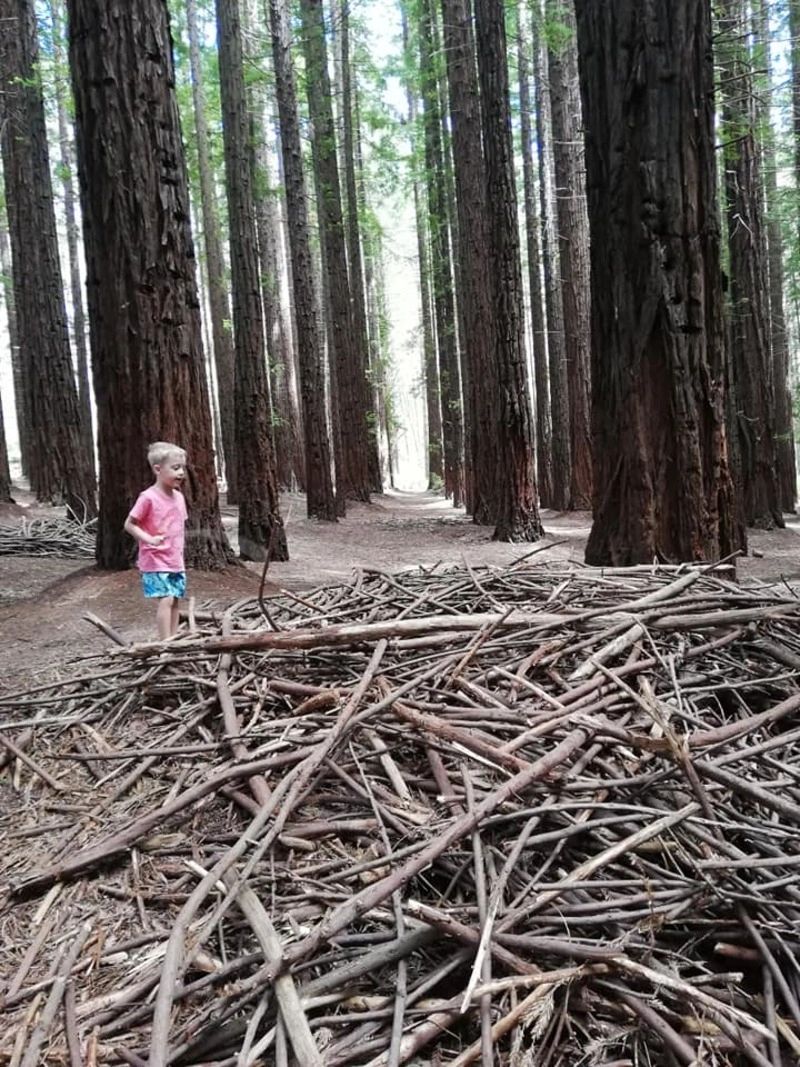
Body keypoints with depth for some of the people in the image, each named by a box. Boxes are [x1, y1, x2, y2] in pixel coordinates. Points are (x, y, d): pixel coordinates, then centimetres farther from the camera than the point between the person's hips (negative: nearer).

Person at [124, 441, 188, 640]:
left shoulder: (178, 496, 8)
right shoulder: (148, 497, -14)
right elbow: (129, 524, -10)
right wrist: (149, 539, -23)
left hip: (176, 562, 7)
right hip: (156, 561, -7)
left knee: (176, 600, 9)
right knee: (166, 599, -15)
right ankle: (165, 642, -12)